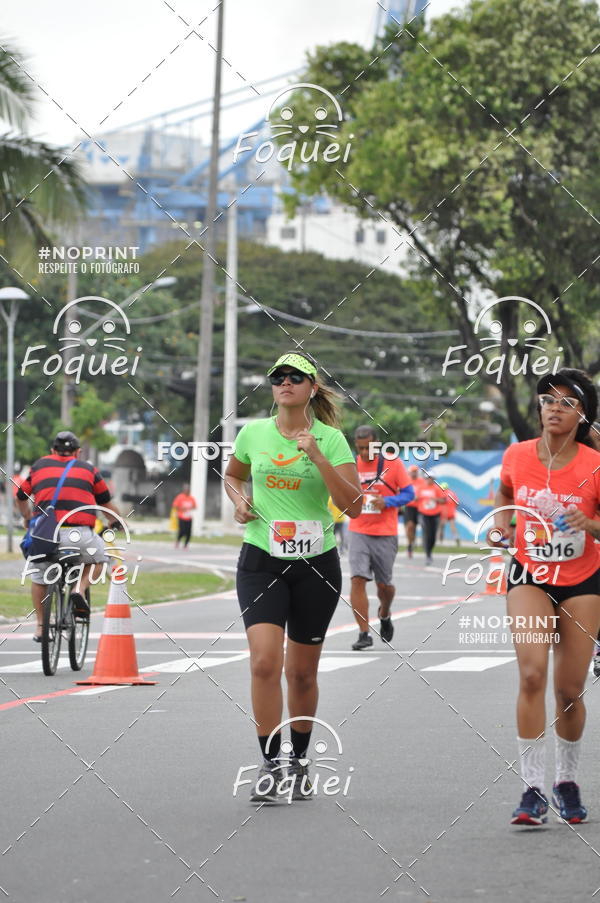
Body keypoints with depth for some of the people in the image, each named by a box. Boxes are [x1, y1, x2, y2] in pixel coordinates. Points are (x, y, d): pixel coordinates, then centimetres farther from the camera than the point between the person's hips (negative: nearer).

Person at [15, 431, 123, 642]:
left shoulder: (39, 466, 22)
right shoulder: (88, 469, 20)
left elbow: (21, 498, 35)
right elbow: (106, 503, 30)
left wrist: (28, 519, 55)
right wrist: (118, 522, 50)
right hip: (80, 534, -1)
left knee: (38, 576, 26)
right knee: (97, 559, 29)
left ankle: (40, 626, 25)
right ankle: (79, 589, 4)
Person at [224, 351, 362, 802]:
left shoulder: (330, 439, -3)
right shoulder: (253, 433, 4)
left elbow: (352, 504, -12)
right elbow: (232, 474, 25)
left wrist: (318, 457, -20)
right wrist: (240, 500, 3)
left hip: (316, 563, -1)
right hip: (261, 561, 1)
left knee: (302, 671, 7)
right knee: (265, 660, -17)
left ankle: (300, 760, 27)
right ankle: (271, 764, -10)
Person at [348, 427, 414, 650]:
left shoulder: (392, 463, -3)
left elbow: (408, 493, -1)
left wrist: (387, 501, -17)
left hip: (385, 534, -1)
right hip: (358, 532, 1)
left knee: (383, 584, 8)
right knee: (357, 579, -14)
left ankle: (384, 616, 41)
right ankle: (364, 634, -12)